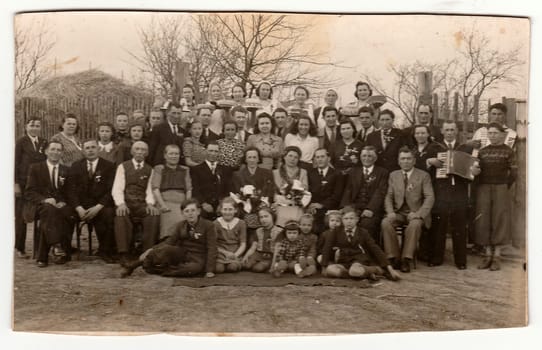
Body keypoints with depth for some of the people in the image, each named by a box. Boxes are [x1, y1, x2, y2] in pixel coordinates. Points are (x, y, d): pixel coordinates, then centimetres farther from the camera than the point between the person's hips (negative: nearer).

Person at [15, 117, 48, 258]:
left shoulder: (44, 143, 9)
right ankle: (20, 248, 12)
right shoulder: (21, 142, -2)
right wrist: (16, 184, -10)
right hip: (23, 183, -3)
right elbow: (15, 163, -5)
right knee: (21, 215, 3)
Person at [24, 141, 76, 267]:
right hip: (40, 205, -2)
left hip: (61, 205, 2)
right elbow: (29, 193, 2)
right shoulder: (35, 168, 11)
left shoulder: (66, 170, 19)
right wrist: (45, 200, -17)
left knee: (69, 214, -33)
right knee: (49, 209, -38)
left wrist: (63, 202, -10)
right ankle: (57, 246, -43)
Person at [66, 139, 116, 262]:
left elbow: (111, 191, -3)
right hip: (81, 205, 2)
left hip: (101, 205, -2)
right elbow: (71, 190, 3)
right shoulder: (76, 166, 13)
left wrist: (97, 207, -17)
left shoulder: (109, 166, 6)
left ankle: (105, 251, -15)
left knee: (109, 214, -33)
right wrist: (79, 208, -14)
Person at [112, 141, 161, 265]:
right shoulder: (123, 167, 12)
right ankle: (124, 254, -30)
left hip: (142, 204, 1)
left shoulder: (149, 170, 17)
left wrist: (150, 204, -15)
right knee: (121, 215, -35)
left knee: (155, 214, -30)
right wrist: (121, 203, -18)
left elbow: (150, 190, 6)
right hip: (126, 202, -1)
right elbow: (117, 189, 1)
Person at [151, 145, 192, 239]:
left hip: (182, 203, 3)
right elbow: (155, 189, 4)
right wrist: (162, 205, -9)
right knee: (174, 221, -30)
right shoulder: (159, 169, 14)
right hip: (166, 202, -3)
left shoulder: (185, 170, 22)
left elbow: (189, 190, 16)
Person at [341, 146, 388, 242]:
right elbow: (347, 191, 12)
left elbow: (380, 192, -2)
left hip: (372, 210, -3)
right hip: (354, 208, 3)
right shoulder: (353, 172, 24)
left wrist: (370, 209, -17)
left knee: (367, 224, -34)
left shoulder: (382, 173, 12)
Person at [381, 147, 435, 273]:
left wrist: (418, 214, -18)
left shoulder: (423, 175, 4)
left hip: (415, 213, -3)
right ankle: (394, 257, -20)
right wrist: (390, 212, -10)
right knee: (385, 222, -28)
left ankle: (406, 259, -27)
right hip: (398, 213, 3)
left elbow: (430, 197, -4)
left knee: (415, 224, -36)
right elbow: (389, 196, 10)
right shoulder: (393, 175, 14)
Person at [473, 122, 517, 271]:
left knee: (499, 220, -1)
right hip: (483, 188, 3)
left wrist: (505, 187, -1)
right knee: (483, 221, 0)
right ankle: (488, 254, 9)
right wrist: (475, 171, -9)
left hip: (501, 188, -3)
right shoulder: (482, 151, 11)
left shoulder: (508, 151, 2)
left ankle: (497, 256, 4)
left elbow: (513, 173, -1)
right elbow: (477, 170, 12)